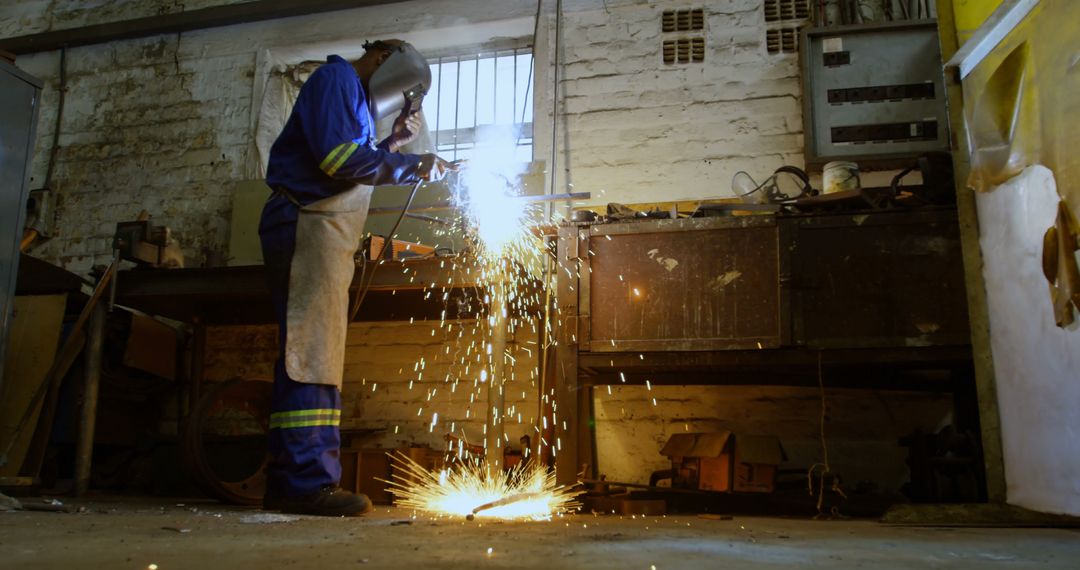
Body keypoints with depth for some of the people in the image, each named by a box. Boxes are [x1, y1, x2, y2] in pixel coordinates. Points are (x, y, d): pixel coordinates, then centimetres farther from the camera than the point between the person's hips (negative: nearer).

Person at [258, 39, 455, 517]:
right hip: (308, 224, -10)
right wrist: (412, 166, -7)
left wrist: (393, 144, 17)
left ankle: (289, 484, 5)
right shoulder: (336, 78, 1)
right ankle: (310, 480, -17)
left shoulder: (353, 99, 31)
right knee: (310, 352, -16)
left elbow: (357, 169, 26)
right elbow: (339, 156, -14)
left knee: (314, 355, 4)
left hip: (324, 232, 10)